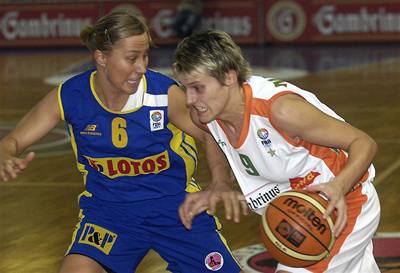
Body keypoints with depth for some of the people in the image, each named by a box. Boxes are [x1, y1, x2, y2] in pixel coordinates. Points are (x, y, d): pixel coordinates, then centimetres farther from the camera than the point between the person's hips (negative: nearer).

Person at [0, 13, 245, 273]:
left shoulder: (165, 93, -20)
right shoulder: (69, 97, -15)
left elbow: (211, 134, -6)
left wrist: (222, 182, -24)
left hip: (175, 203, 0)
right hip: (108, 209, 0)